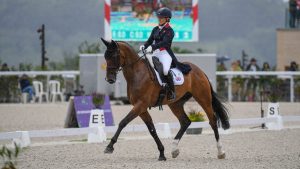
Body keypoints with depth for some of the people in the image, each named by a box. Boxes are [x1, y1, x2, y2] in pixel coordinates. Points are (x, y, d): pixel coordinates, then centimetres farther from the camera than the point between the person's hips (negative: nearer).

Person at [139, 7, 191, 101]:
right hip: (156, 54, 8)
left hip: (165, 53, -8)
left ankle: (172, 92, -22)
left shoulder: (169, 31, -6)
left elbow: (164, 42, -21)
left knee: (165, 70, -31)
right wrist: (144, 46, -11)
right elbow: (150, 40, 12)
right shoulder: (156, 29, 14)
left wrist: (152, 47, -34)